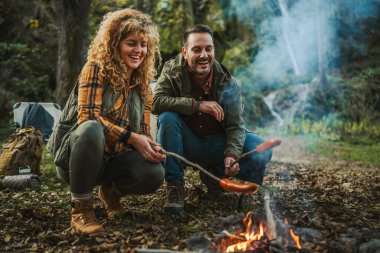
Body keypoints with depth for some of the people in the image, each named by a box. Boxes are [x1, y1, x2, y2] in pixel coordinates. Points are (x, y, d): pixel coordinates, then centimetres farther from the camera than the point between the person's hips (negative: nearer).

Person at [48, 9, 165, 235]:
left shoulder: (143, 85, 6)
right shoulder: (97, 69, -12)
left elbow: (143, 131, 5)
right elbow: (88, 117, -23)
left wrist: (151, 147, -18)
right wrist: (132, 138, -27)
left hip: (114, 159, 4)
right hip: (78, 157, -4)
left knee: (155, 174, -25)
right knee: (91, 129, -39)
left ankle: (111, 190, 9)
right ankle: (81, 207, -20)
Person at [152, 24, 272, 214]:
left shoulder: (229, 83, -10)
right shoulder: (172, 70, -11)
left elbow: (235, 126, -10)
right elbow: (156, 102, -26)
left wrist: (232, 154, -30)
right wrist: (198, 105, -31)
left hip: (217, 144, 2)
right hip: (186, 144, -1)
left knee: (262, 151, -19)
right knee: (167, 117, -31)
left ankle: (213, 174, 6)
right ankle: (174, 185, -18)